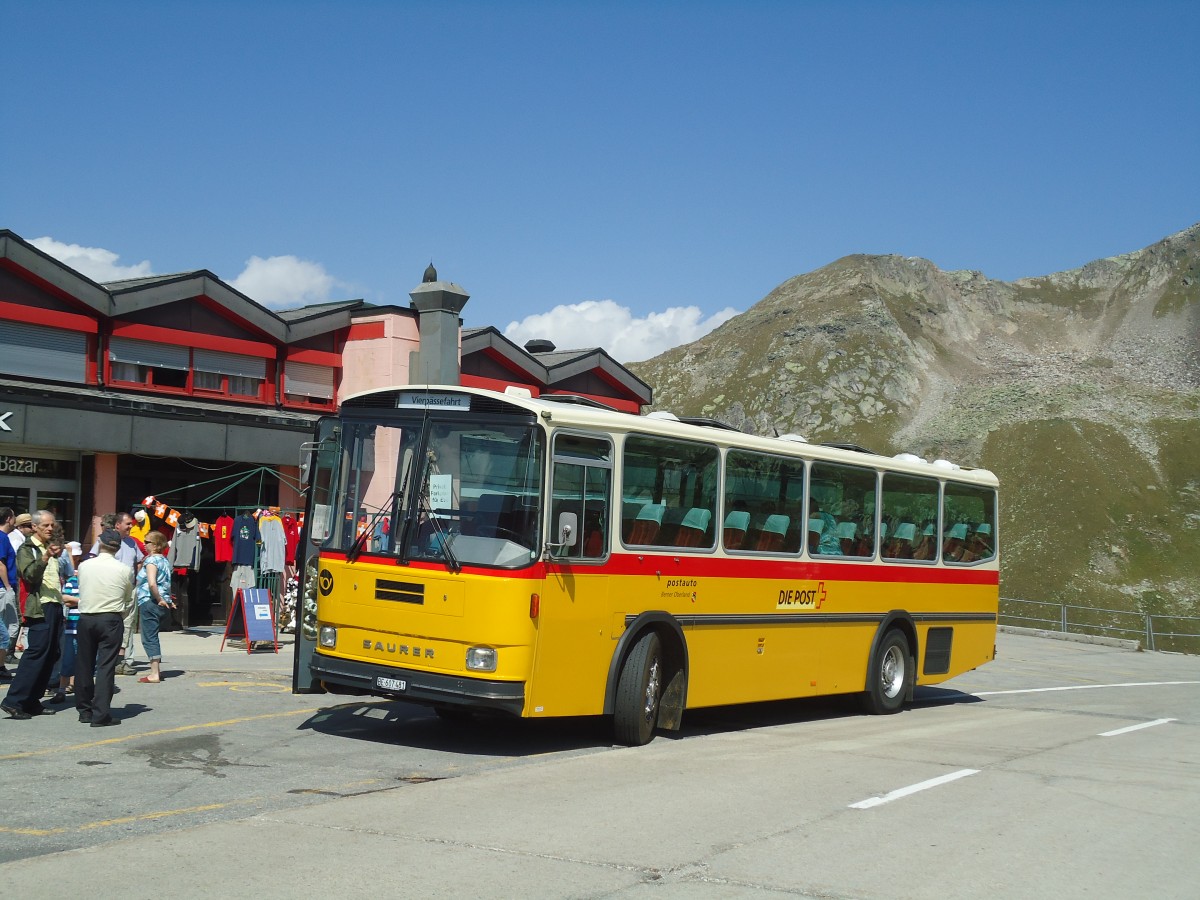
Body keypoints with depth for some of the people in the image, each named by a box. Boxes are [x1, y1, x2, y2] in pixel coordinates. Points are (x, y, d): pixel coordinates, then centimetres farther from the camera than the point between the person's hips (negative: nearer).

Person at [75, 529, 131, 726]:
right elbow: (129, 599, 4)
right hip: (111, 620, -3)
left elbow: (82, 591, 11)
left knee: (84, 665, 13)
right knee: (106, 667, -2)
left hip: (85, 618, 3)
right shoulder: (124, 570, -5)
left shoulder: (84, 566, 0)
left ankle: (85, 710, 23)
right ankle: (101, 714, -7)